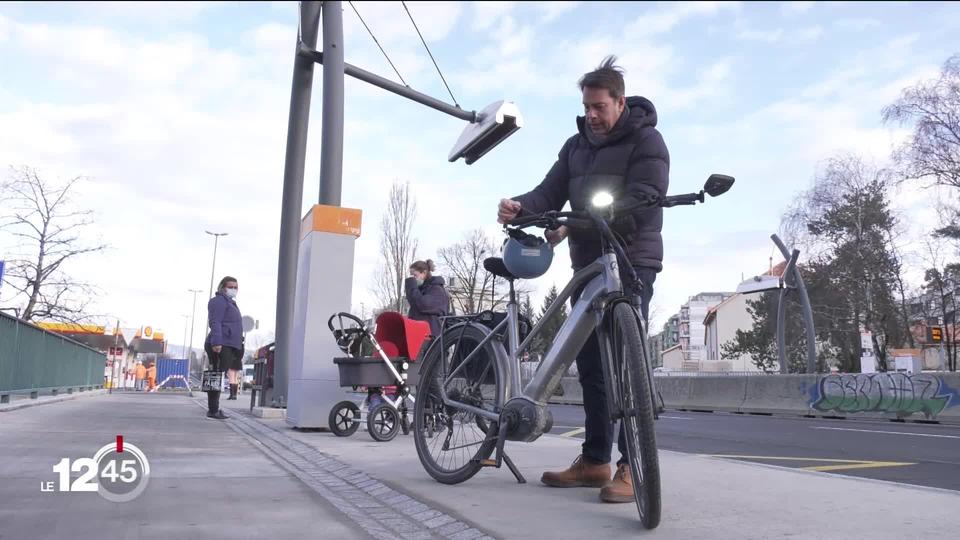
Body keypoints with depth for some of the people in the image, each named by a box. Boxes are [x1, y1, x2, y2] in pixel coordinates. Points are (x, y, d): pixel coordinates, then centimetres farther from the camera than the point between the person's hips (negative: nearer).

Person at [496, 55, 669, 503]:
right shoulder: (576, 146, 15)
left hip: (631, 264, -6)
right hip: (587, 265, 7)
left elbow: (641, 203, -19)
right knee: (591, 362, 7)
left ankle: (633, 465, -3)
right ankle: (595, 460, 16)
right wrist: (521, 207, -20)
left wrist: (575, 225, -28)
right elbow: (551, 191, 4)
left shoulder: (646, 142, -5)